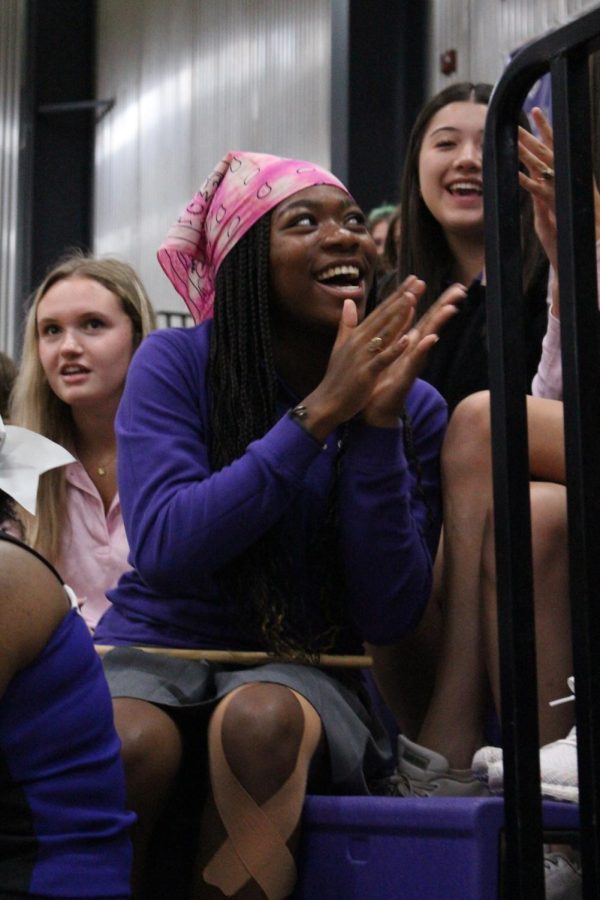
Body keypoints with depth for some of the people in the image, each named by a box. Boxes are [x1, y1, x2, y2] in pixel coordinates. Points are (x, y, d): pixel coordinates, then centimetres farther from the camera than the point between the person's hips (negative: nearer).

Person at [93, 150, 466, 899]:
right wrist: (318, 412, -21)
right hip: (157, 648, 0)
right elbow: (163, 549, -17)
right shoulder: (177, 362, -4)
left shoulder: (414, 406, -1)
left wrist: (377, 424, -18)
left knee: (261, 719, -34)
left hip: (299, 670, 1)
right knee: (133, 742, -34)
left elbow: (389, 614, -7)